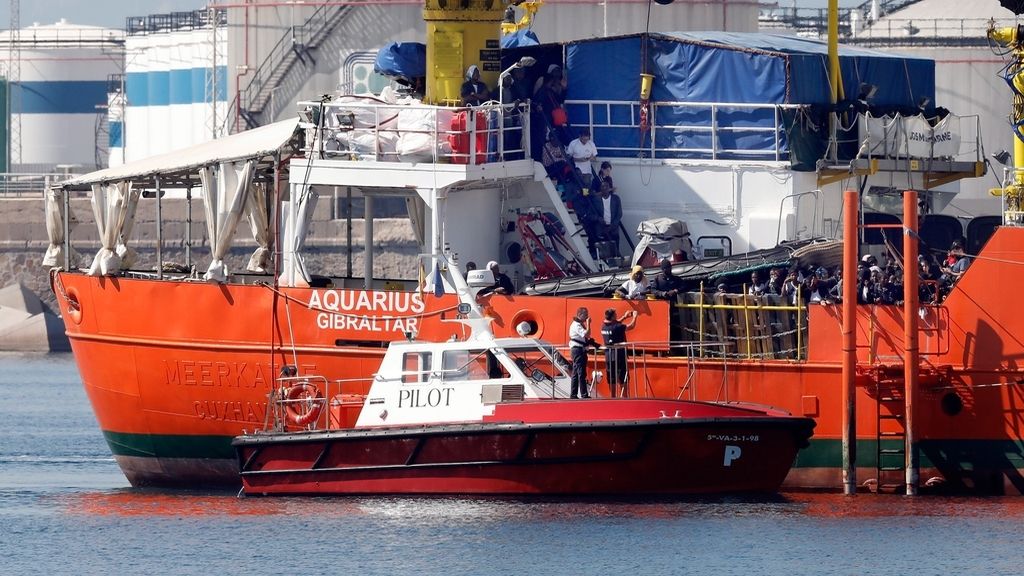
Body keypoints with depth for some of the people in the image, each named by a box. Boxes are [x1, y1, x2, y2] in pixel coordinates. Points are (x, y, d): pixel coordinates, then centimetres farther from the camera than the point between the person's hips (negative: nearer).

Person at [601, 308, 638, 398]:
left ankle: (612, 398, 13)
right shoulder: (617, 327, -18)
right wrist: (634, 317, 11)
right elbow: (631, 326, -8)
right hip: (619, 356, -6)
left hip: (608, 357, 6)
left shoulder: (604, 327, 1)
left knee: (612, 380, 11)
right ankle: (624, 397, 1)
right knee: (623, 380, 1)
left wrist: (624, 317, 25)